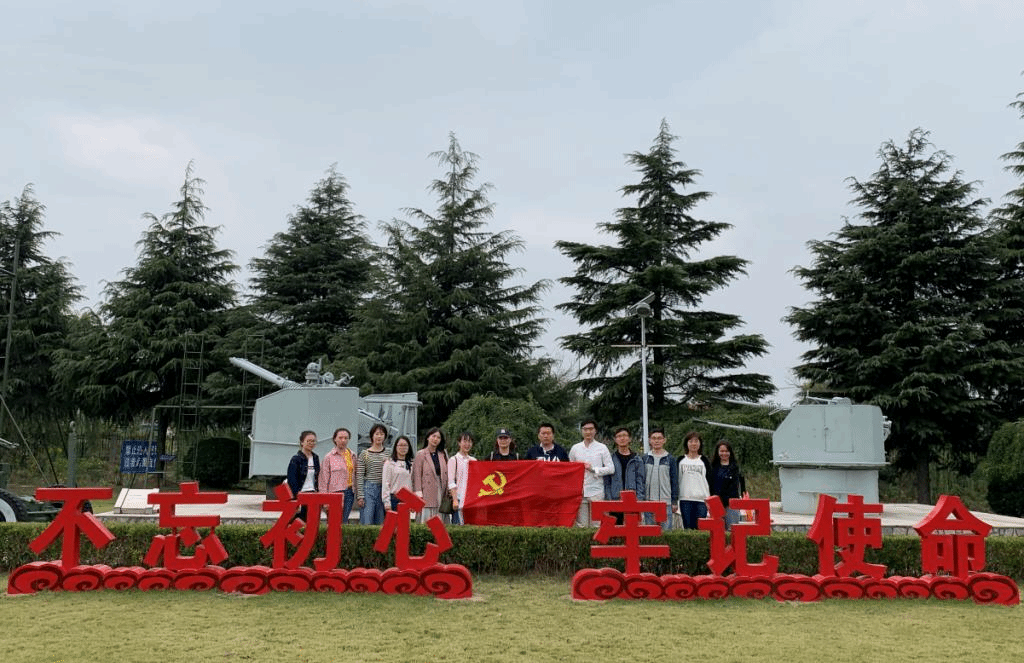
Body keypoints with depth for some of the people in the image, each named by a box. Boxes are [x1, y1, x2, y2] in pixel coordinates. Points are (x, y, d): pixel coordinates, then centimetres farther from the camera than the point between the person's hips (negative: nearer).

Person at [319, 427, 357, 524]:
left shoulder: (352, 456, 13)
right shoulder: (329, 457, 0)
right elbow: (324, 479, 0)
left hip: (350, 491, 4)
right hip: (336, 492, -4)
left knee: (344, 521, 3)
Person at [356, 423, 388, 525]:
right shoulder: (365, 454, 2)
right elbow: (359, 476, -1)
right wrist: (360, 496, -6)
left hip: (384, 490, 3)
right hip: (368, 489, -3)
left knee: (381, 523, 5)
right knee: (366, 523, -5)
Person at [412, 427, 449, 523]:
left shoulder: (444, 455, 14)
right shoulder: (420, 455, 3)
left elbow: (448, 475, 13)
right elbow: (417, 476, -2)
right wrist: (418, 495, -10)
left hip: (441, 493, 3)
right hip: (427, 493, -3)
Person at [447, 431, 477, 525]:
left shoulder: (474, 461, 15)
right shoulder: (453, 460, 0)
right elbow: (451, 482, -6)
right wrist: (455, 500, -14)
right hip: (459, 499, -4)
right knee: (459, 524, -9)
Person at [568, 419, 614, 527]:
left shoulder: (602, 448, 5)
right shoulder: (575, 448, 11)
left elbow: (610, 469, 0)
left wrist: (593, 468, -9)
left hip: (596, 491, -2)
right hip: (579, 491, 2)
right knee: (581, 525, 0)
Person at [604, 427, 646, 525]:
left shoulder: (637, 459, 10)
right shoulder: (610, 458, 8)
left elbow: (640, 480, 6)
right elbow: (607, 481, 5)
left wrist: (639, 498, -6)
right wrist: (609, 499, -5)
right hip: (615, 500, 0)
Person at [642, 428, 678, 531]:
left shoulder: (670, 459, 5)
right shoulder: (645, 459, 9)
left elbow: (674, 481, 6)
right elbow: (641, 480, 11)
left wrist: (675, 502, 1)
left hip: (666, 502, -2)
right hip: (648, 501, 2)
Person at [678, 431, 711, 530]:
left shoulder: (704, 461, 10)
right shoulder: (680, 461, 11)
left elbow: (710, 480, 8)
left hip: (701, 500, -1)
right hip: (685, 499, 1)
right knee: (688, 528, 0)